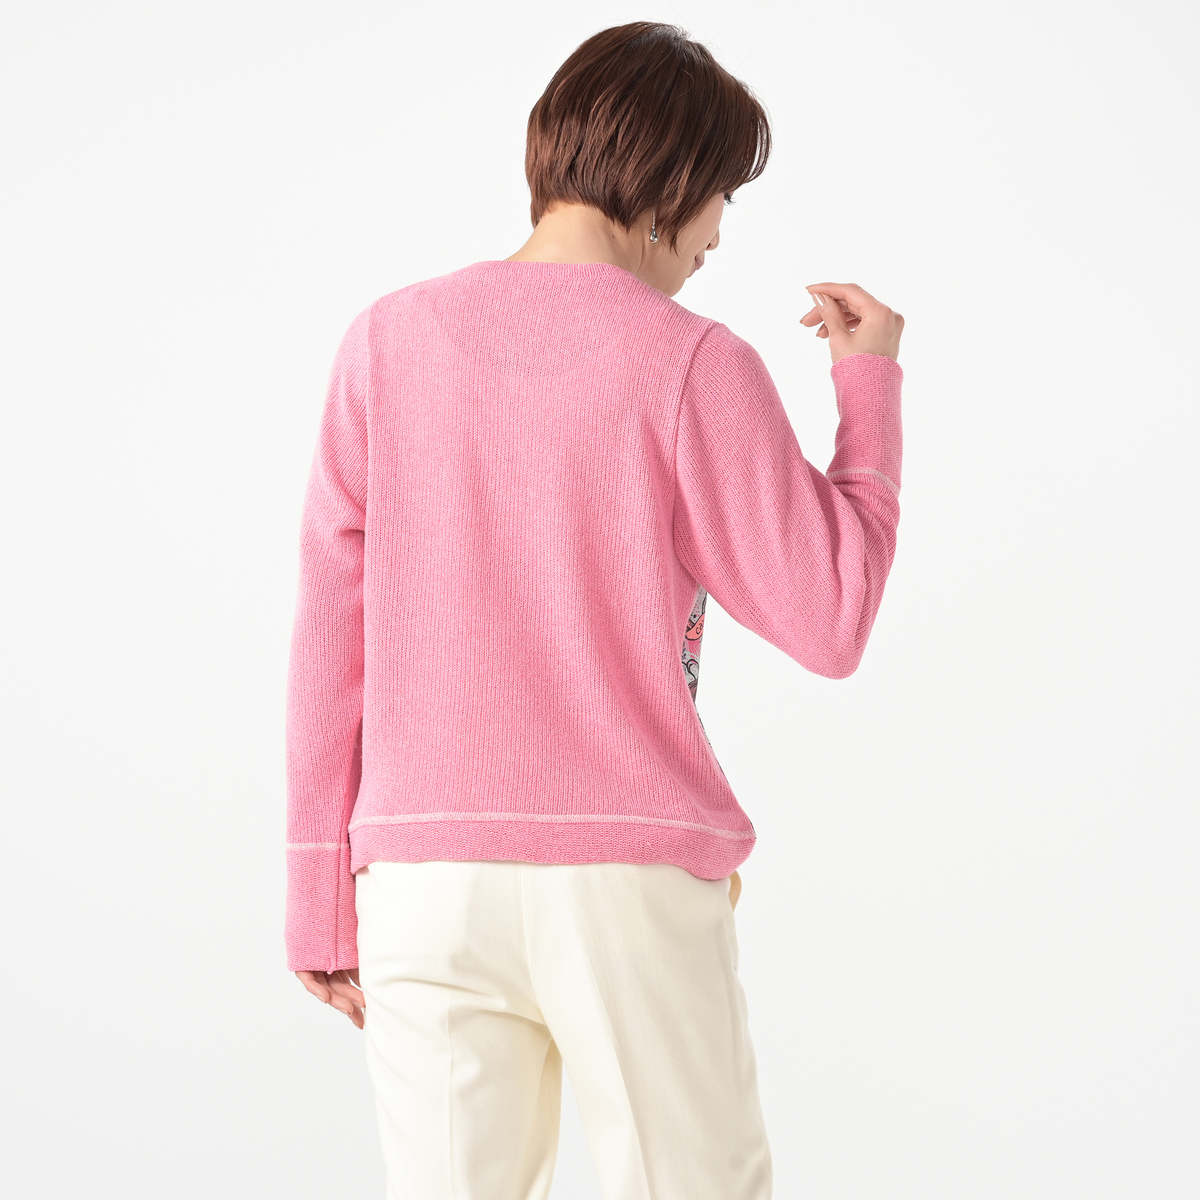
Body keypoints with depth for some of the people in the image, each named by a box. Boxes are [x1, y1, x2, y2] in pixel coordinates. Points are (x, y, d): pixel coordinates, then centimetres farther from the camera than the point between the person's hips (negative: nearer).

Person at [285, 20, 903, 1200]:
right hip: (631, 882, -2)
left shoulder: (388, 340, 3)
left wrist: (323, 902, 9)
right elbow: (830, 624, -3)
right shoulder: (693, 367, -7)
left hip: (425, 881, 3)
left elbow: (331, 646, 3)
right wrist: (870, 386, 8)